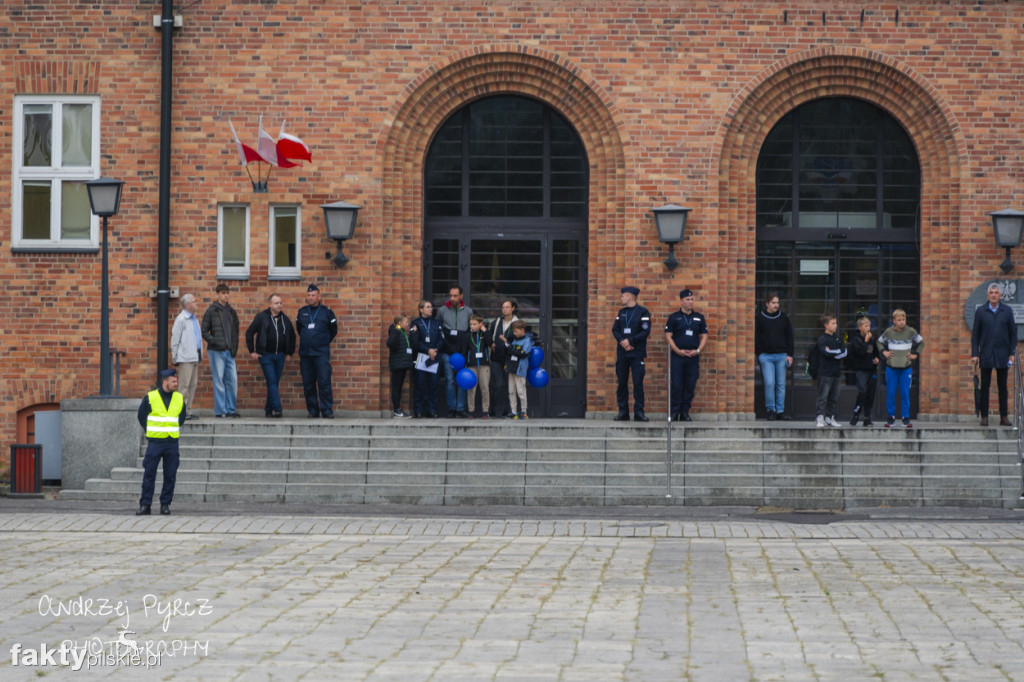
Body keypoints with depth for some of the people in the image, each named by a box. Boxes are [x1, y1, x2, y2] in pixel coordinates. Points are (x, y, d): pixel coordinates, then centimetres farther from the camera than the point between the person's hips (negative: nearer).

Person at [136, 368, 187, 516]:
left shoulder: (179, 398, 6)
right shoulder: (150, 397, -3)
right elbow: (141, 416, 9)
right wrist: (150, 431, 11)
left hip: (172, 442, 3)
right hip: (155, 441, -3)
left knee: (170, 476, 3)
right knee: (149, 474, -3)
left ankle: (165, 504, 13)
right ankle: (145, 505, 2)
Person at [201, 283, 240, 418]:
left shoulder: (231, 312, 14)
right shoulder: (211, 311, -3)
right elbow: (204, 331, -4)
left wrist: (234, 348, 7)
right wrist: (214, 341, -17)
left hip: (229, 351, 6)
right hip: (217, 351, -6)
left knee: (232, 380, 4)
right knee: (219, 381, -4)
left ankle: (230, 409, 11)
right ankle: (220, 410, 1)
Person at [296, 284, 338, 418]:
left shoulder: (326, 311, 2)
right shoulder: (301, 312, 11)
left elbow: (333, 331, 12)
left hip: (321, 353, -3)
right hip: (305, 353, 4)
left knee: (324, 383, -9)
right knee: (308, 385, 4)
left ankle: (327, 411, -6)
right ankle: (313, 411, 10)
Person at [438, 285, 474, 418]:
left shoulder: (468, 311, 7)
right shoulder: (442, 311, 5)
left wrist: (466, 342, 4)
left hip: (462, 351, 0)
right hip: (447, 351, 0)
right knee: (449, 380, 0)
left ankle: (460, 408, 4)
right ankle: (451, 408, 7)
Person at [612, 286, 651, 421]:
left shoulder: (643, 312, -2)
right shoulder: (621, 313, 14)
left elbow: (646, 331, -9)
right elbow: (615, 329, 9)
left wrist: (630, 341, -14)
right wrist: (622, 342, -9)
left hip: (637, 353, -5)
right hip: (622, 353, 5)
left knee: (638, 383, -6)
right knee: (622, 383, 4)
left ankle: (639, 412, -2)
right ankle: (623, 411, 9)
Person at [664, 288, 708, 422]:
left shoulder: (699, 318, 12)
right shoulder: (673, 317, 5)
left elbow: (704, 336, 12)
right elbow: (668, 336, 1)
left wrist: (698, 350, -4)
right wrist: (678, 351, -10)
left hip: (693, 356, 2)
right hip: (678, 356, -2)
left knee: (690, 386, 2)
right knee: (676, 385, -5)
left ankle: (685, 412, 9)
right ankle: (675, 412, 1)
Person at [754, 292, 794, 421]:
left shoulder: (783, 317, 10)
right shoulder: (760, 318, 2)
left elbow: (789, 337, 12)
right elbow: (756, 337, 3)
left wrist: (790, 354, 5)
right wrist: (759, 354, -5)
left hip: (782, 355, 3)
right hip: (766, 355, -2)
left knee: (781, 384, 3)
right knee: (769, 383, -10)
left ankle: (780, 411, 9)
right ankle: (771, 410, -1)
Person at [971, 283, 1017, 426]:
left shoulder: (1007, 311, 4)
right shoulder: (980, 311, 3)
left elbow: (1013, 333, 7)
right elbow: (975, 334, 3)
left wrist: (1012, 353, 1)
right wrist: (975, 354, -4)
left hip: (1002, 355, 1)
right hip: (986, 355, -1)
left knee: (1002, 386, 6)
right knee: (985, 386, 1)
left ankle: (1004, 416, 11)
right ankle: (984, 417, 5)